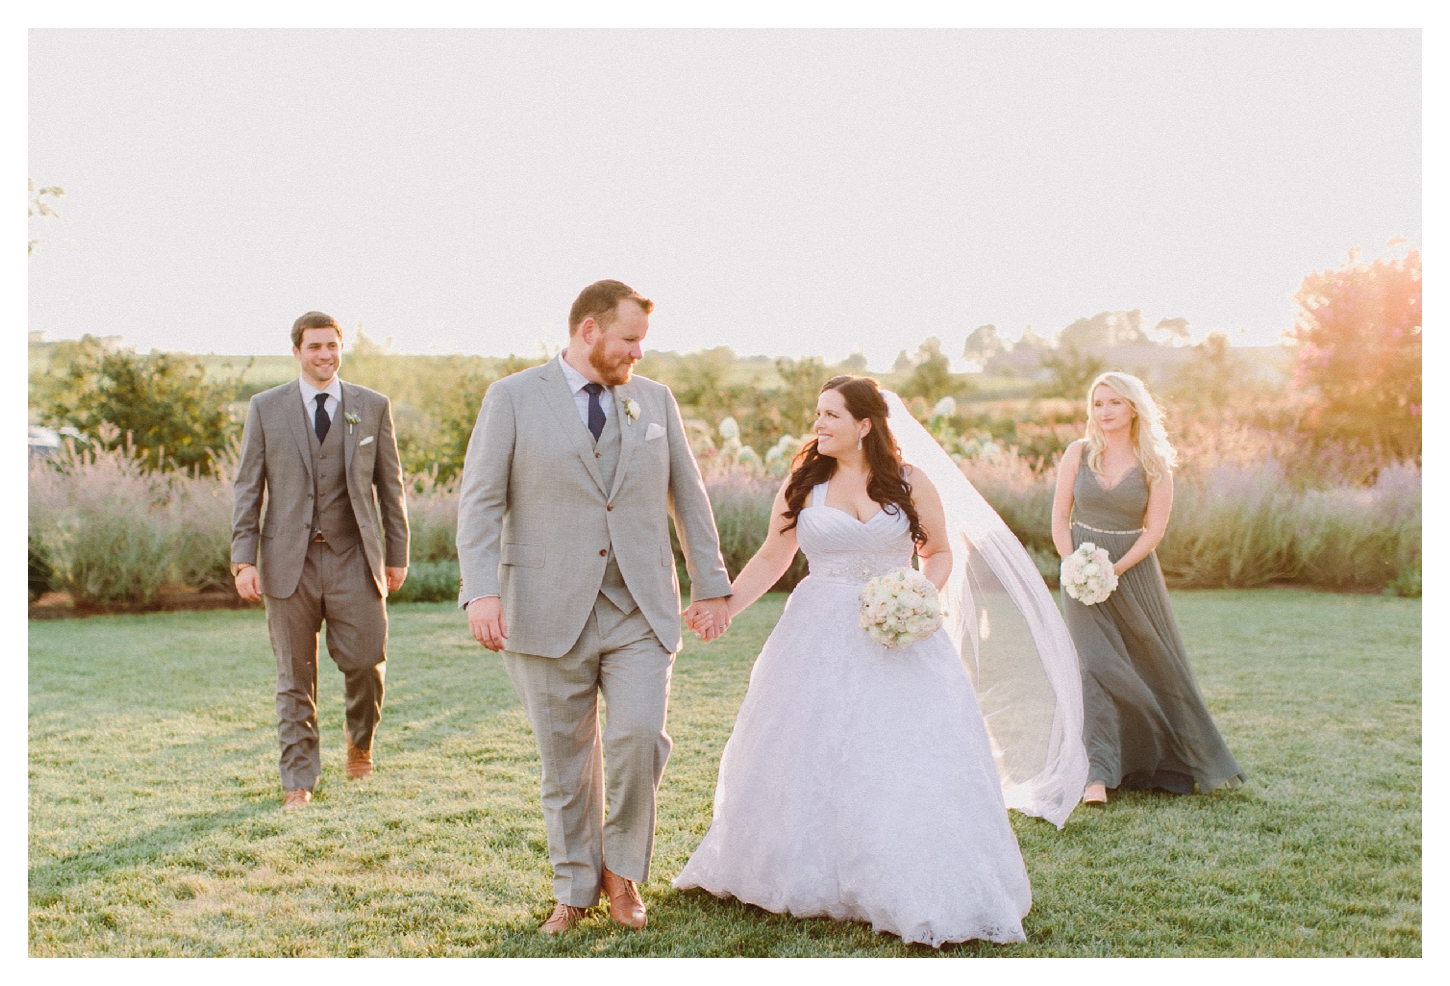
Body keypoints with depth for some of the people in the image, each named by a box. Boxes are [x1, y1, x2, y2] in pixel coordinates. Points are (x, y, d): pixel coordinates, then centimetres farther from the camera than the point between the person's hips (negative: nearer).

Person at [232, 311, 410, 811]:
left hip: (355, 558, 0)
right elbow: (247, 489, 4)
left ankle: (360, 741, 27)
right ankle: (299, 780, 17)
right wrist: (244, 559, -4)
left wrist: (397, 554, 7)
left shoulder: (373, 407, 7)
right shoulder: (265, 409, 5)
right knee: (295, 676, 5)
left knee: (366, 662, -5)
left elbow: (390, 485, 10)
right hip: (290, 559, 0)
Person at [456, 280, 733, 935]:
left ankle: (621, 869, 12)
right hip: (550, 612, -2)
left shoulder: (655, 400, 11)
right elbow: (480, 501, -6)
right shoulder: (513, 399, 0)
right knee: (565, 761, 7)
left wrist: (711, 584, 12)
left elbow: (688, 495, 15)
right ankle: (574, 891, 26)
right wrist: (481, 591, -17)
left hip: (640, 611, 2)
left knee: (640, 737, -13)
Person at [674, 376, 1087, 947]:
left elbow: (942, 552, 8)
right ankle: (807, 879, 22)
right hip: (819, 640, 1)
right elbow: (771, 559, 6)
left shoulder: (913, 483, 0)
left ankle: (919, 893, 7)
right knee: (809, 761, 5)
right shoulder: (803, 485, 4)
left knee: (904, 762, -4)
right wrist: (723, 606, -4)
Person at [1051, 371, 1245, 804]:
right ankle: (1098, 775, -13)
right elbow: (1060, 516, 0)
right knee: (1101, 665, -14)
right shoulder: (1078, 453, 0)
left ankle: (1193, 764, 32)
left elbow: (1155, 529, -7)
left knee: (1158, 666, 10)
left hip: (1134, 571, 0)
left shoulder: (1155, 462, -4)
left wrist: (1114, 569, -17)